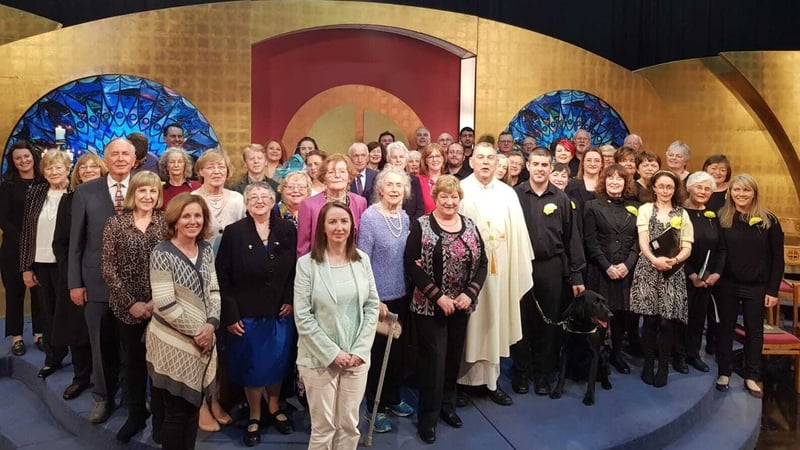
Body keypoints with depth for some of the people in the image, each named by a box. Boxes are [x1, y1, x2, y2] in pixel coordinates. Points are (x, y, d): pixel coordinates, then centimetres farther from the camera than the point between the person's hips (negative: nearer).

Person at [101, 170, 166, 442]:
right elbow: (108, 269, -3)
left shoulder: (166, 222, 0)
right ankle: (136, 414, 30)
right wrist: (131, 303, -10)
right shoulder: (115, 224, 0)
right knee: (133, 360, 13)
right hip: (128, 307, 1)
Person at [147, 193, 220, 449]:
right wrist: (196, 331, -14)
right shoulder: (162, 254, -14)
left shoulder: (206, 249, 5)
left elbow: (214, 291, 6)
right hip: (173, 343, -6)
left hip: (202, 341, 6)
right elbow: (165, 305, -18)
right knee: (175, 411, 6)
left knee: (193, 406, 16)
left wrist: (211, 324, -9)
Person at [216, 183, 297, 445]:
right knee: (251, 365, 10)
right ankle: (254, 417, 30)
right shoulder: (234, 232, -7)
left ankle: (274, 408, 38)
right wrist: (230, 314, -12)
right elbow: (223, 275, -8)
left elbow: (296, 269, 5)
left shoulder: (288, 230, -1)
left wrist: (291, 300, -5)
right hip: (246, 313, -2)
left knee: (277, 363, 15)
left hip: (280, 312, 2)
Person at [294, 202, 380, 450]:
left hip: (357, 357, 3)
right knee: (323, 427, 7)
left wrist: (359, 350, -6)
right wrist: (332, 353, -13)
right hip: (319, 358, -3)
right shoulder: (307, 263, -8)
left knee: (350, 425, 14)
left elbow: (372, 306, 4)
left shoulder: (362, 260, 3)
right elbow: (303, 317, -10)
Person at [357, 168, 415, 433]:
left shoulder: (405, 218, 5)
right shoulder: (369, 217, -15)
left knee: (399, 349, 17)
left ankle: (393, 398, 36)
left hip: (402, 295, 6)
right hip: (379, 298, -6)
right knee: (378, 352, 6)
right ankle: (375, 408, 23)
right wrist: (374, 300, -17)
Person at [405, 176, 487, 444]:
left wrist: (470, 294, -9)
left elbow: (482, 263, 5)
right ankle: (427, 417, 12)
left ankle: (447, 405, 33)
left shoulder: (470, 226, 6)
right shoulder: (421, 226, -7)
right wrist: (438, 296, -16)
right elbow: (412, 265, -12)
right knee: (434, 358, -3)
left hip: (461, 305, 4)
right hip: (430, 306, -4)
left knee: (454, 357, 14)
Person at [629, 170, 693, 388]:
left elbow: (687, 248, 6)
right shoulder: (645, 209, 9)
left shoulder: (682, 213, 13)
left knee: (666, 321, -3)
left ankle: (663, 368, 11)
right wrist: (654, 259, -22)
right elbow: (643, 241, -3)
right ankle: (648, 365, 12)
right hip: (648, 270, -1)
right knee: (650, 320, -2)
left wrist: (674, 260, -15)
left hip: (673, 273, 1)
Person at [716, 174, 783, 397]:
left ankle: (751, 377, 22)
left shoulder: (768, 220, -5)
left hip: (757, 286, 0)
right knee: (726, 327, 10)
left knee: (754, 330, 10)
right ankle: (724, 372, 23)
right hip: (728, 284, 1)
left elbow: (777, 257, -3)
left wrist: (773, 290, -6)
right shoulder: (722, 218, -2)